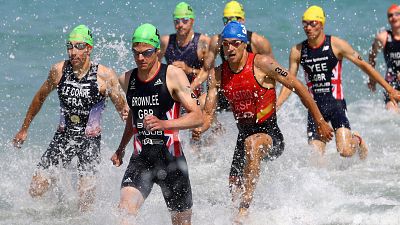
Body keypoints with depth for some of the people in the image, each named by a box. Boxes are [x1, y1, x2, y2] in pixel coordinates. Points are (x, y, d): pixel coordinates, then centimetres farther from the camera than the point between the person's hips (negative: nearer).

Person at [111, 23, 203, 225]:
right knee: (125, 207, -23)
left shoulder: (173, 76, -8)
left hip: (171, 157, -3)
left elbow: (197, 117, -15)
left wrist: (164, 124, -29)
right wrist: (121, 149, 32)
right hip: (141, 158, 3)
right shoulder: (126, 80, 8)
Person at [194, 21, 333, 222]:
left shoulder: (261, 64, -13)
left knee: (251, 143, -39)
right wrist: (200, 128, -24)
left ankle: (244, 211, -41)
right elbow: (208, 113, 1)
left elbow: (298, 87, -7)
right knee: (234, 189, 7)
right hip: (244, 135, 6)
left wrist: (320, 122, -3)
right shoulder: (218, 75, 0)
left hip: (270, 133, -6)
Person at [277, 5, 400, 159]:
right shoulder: (297, 51, 2)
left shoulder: (336, 45, -6)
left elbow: (363, 66, 1)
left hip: (336, 103, -3)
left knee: (345, 151, -17)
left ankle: (357, 140, 18)